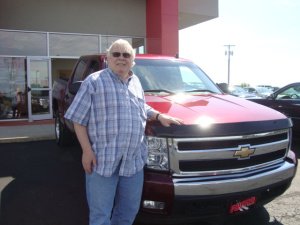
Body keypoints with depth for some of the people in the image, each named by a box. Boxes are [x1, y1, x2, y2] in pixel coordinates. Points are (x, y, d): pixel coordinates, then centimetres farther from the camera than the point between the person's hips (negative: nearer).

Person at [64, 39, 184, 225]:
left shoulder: (136, 82, 15)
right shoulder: (94, 81, -3)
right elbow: (79, 119, -5)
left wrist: (159, 116, 10)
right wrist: (87, 150, -13)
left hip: (134, 161, 5)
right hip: (102, 160, -5)